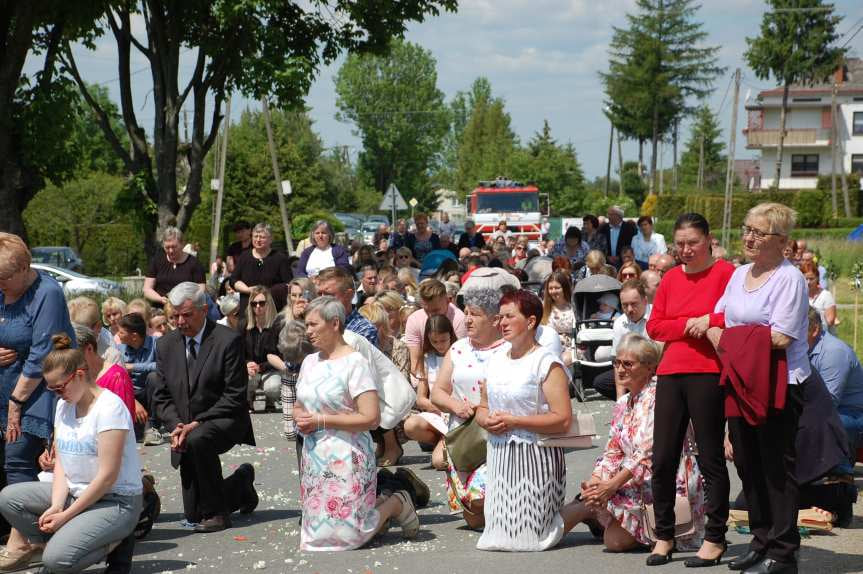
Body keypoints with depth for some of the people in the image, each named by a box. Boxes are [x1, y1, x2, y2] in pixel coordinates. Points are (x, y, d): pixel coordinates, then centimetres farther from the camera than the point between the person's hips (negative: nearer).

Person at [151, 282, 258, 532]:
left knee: (197, 440, -39)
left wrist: (198, 423, -20)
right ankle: (241, 481, 33)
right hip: (187, 431, 5)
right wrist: (176, 425, -11)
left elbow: (235, 396, -14)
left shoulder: (228, 340, -12)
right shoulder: (166, 345, 5)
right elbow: (162, 396, 8)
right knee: (193, 515, 3)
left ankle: (216, 512, -20)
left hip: (225, 422, -5)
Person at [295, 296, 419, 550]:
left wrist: (322, 421, -16)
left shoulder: (354, 362, -12)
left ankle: (396, 504, 15)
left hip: (345, 458, -7)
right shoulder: (309, 362, 11)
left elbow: (371, 418, -18)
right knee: (319, 531, 8)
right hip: (313, 458, 7)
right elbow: (299, 406, 24)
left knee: (345, 533, -8)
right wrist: (300, 418, -2)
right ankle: (374, 506, 28)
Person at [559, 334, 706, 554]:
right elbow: (613, 453, 11)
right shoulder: (623, 404, 15)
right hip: (640, 484, 9)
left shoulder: (658, 396, -13)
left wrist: (612, 485, -22)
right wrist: (594, 481, -8)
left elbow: (647, 453, -21)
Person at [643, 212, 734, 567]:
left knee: (711, 458, 0)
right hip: (670, 374, 6)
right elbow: (653, 326, 8)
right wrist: (688, 324, -6)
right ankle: (664, 536, 17)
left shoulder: (725, 273, -3)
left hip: (708, 374, -5)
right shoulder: (671, 278, 13)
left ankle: (715, 538, 10)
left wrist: (709, 322, -15)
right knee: (662, 458, 6)